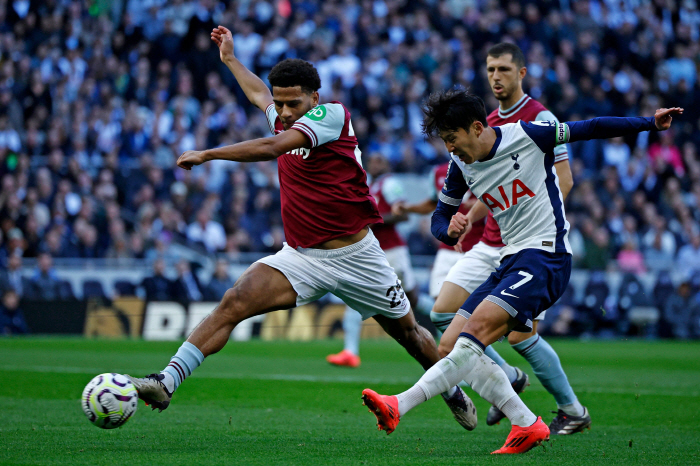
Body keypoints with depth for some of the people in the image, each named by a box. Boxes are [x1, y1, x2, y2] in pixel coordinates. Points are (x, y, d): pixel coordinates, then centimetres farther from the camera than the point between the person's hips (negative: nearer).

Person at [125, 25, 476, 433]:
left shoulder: (333, 115, -16)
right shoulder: (286, 122, 5)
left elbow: (271, 147, -29)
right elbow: (260, 95, 31)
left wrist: (207, 154, -29)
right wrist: (230, 58, 42)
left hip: (355, 256, -4)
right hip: (302, 257, 4)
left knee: (407, 331, 13)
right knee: (233, 304, -18)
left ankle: (452, 389, 41)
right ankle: (167, 382, -25)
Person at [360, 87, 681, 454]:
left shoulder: (527, 135, -7)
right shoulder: (460, 166, 8)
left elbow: (589, 129, 2)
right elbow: (440, 217, 16)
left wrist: (649, 123, 2)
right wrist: (450, 229, -8)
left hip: (546, 255, -8)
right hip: (511, 260, 8)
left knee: (475, 330, -24)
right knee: (451, 344, -4)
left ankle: (399, 406, -35)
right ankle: (527, 426, -3)